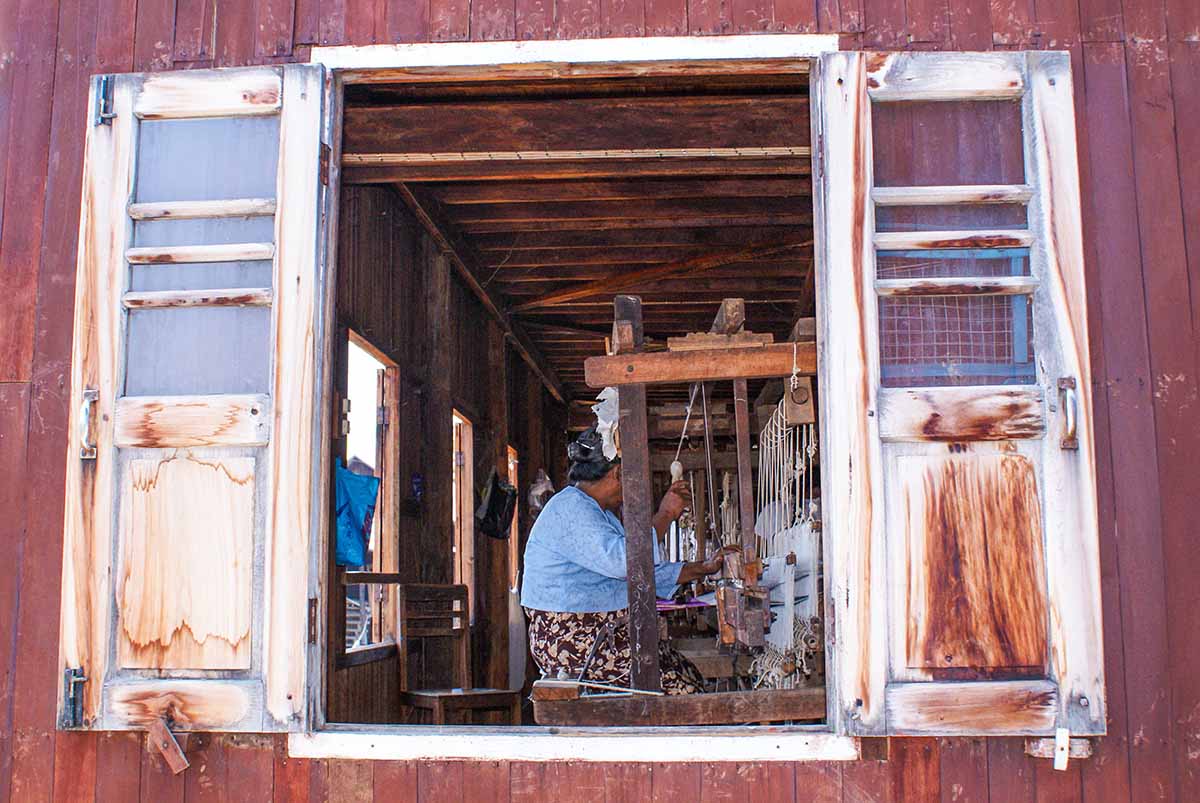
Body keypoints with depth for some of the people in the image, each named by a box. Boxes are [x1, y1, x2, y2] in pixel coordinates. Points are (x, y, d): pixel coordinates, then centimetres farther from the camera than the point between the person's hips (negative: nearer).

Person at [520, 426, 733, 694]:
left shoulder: (600, 512, 20)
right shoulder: (570, 508, -15)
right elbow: (621, 561, -28)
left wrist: (705, 568, 20)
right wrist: (664, 516, -18)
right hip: (573, 642, -10)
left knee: (687, 672, -2)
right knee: (678, 684, -16)